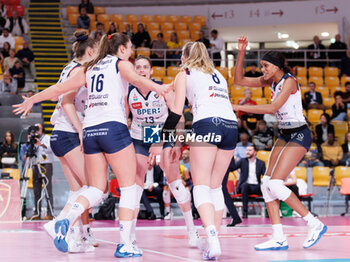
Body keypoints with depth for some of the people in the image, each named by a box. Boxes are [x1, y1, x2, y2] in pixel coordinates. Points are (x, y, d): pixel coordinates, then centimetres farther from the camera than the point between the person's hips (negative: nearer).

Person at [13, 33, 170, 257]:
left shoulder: (89, 68, 21)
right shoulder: (121, 63, 7)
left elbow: (59, 88, 23)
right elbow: (135, 78, -16)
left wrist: (31, 100, 35)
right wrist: (157, 87, -34)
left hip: (90, 130, 6)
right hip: (113, 127, -6)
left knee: (97, 189, 9)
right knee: (129, 187, 2)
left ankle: (67, 221, -18)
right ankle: (125, 245, -4)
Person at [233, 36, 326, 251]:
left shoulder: (289, 81, -15)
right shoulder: (271, 81, 9)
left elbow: (273, 108, -25)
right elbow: (239, 80, 10)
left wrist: (239, 107, -24)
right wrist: (241, 53, -1)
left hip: (299, 135, -9)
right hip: (285, 135, 9)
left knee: (275, 184, -17)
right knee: (266, 184, -1)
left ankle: (315, 224, -7)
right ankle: (279, 239, -1)